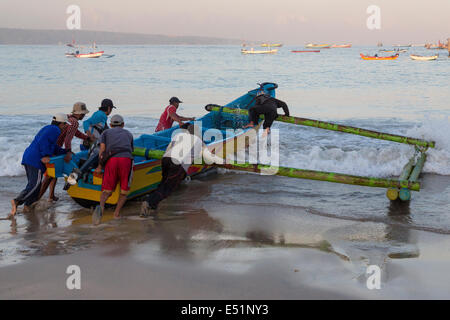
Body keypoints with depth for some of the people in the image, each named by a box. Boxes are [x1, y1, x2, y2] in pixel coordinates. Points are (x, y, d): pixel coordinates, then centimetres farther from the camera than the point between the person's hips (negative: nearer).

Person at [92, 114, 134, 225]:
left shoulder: (106, 132, 26)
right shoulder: (128, 133, 32)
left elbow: (102, 150, 13)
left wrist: (99, 167, 22)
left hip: (111, 160, 0)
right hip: (126, 159, 0)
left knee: (107, 191, 3)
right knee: (124, 191, 12)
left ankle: (101, 206, -27)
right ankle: (117, 213, -5)